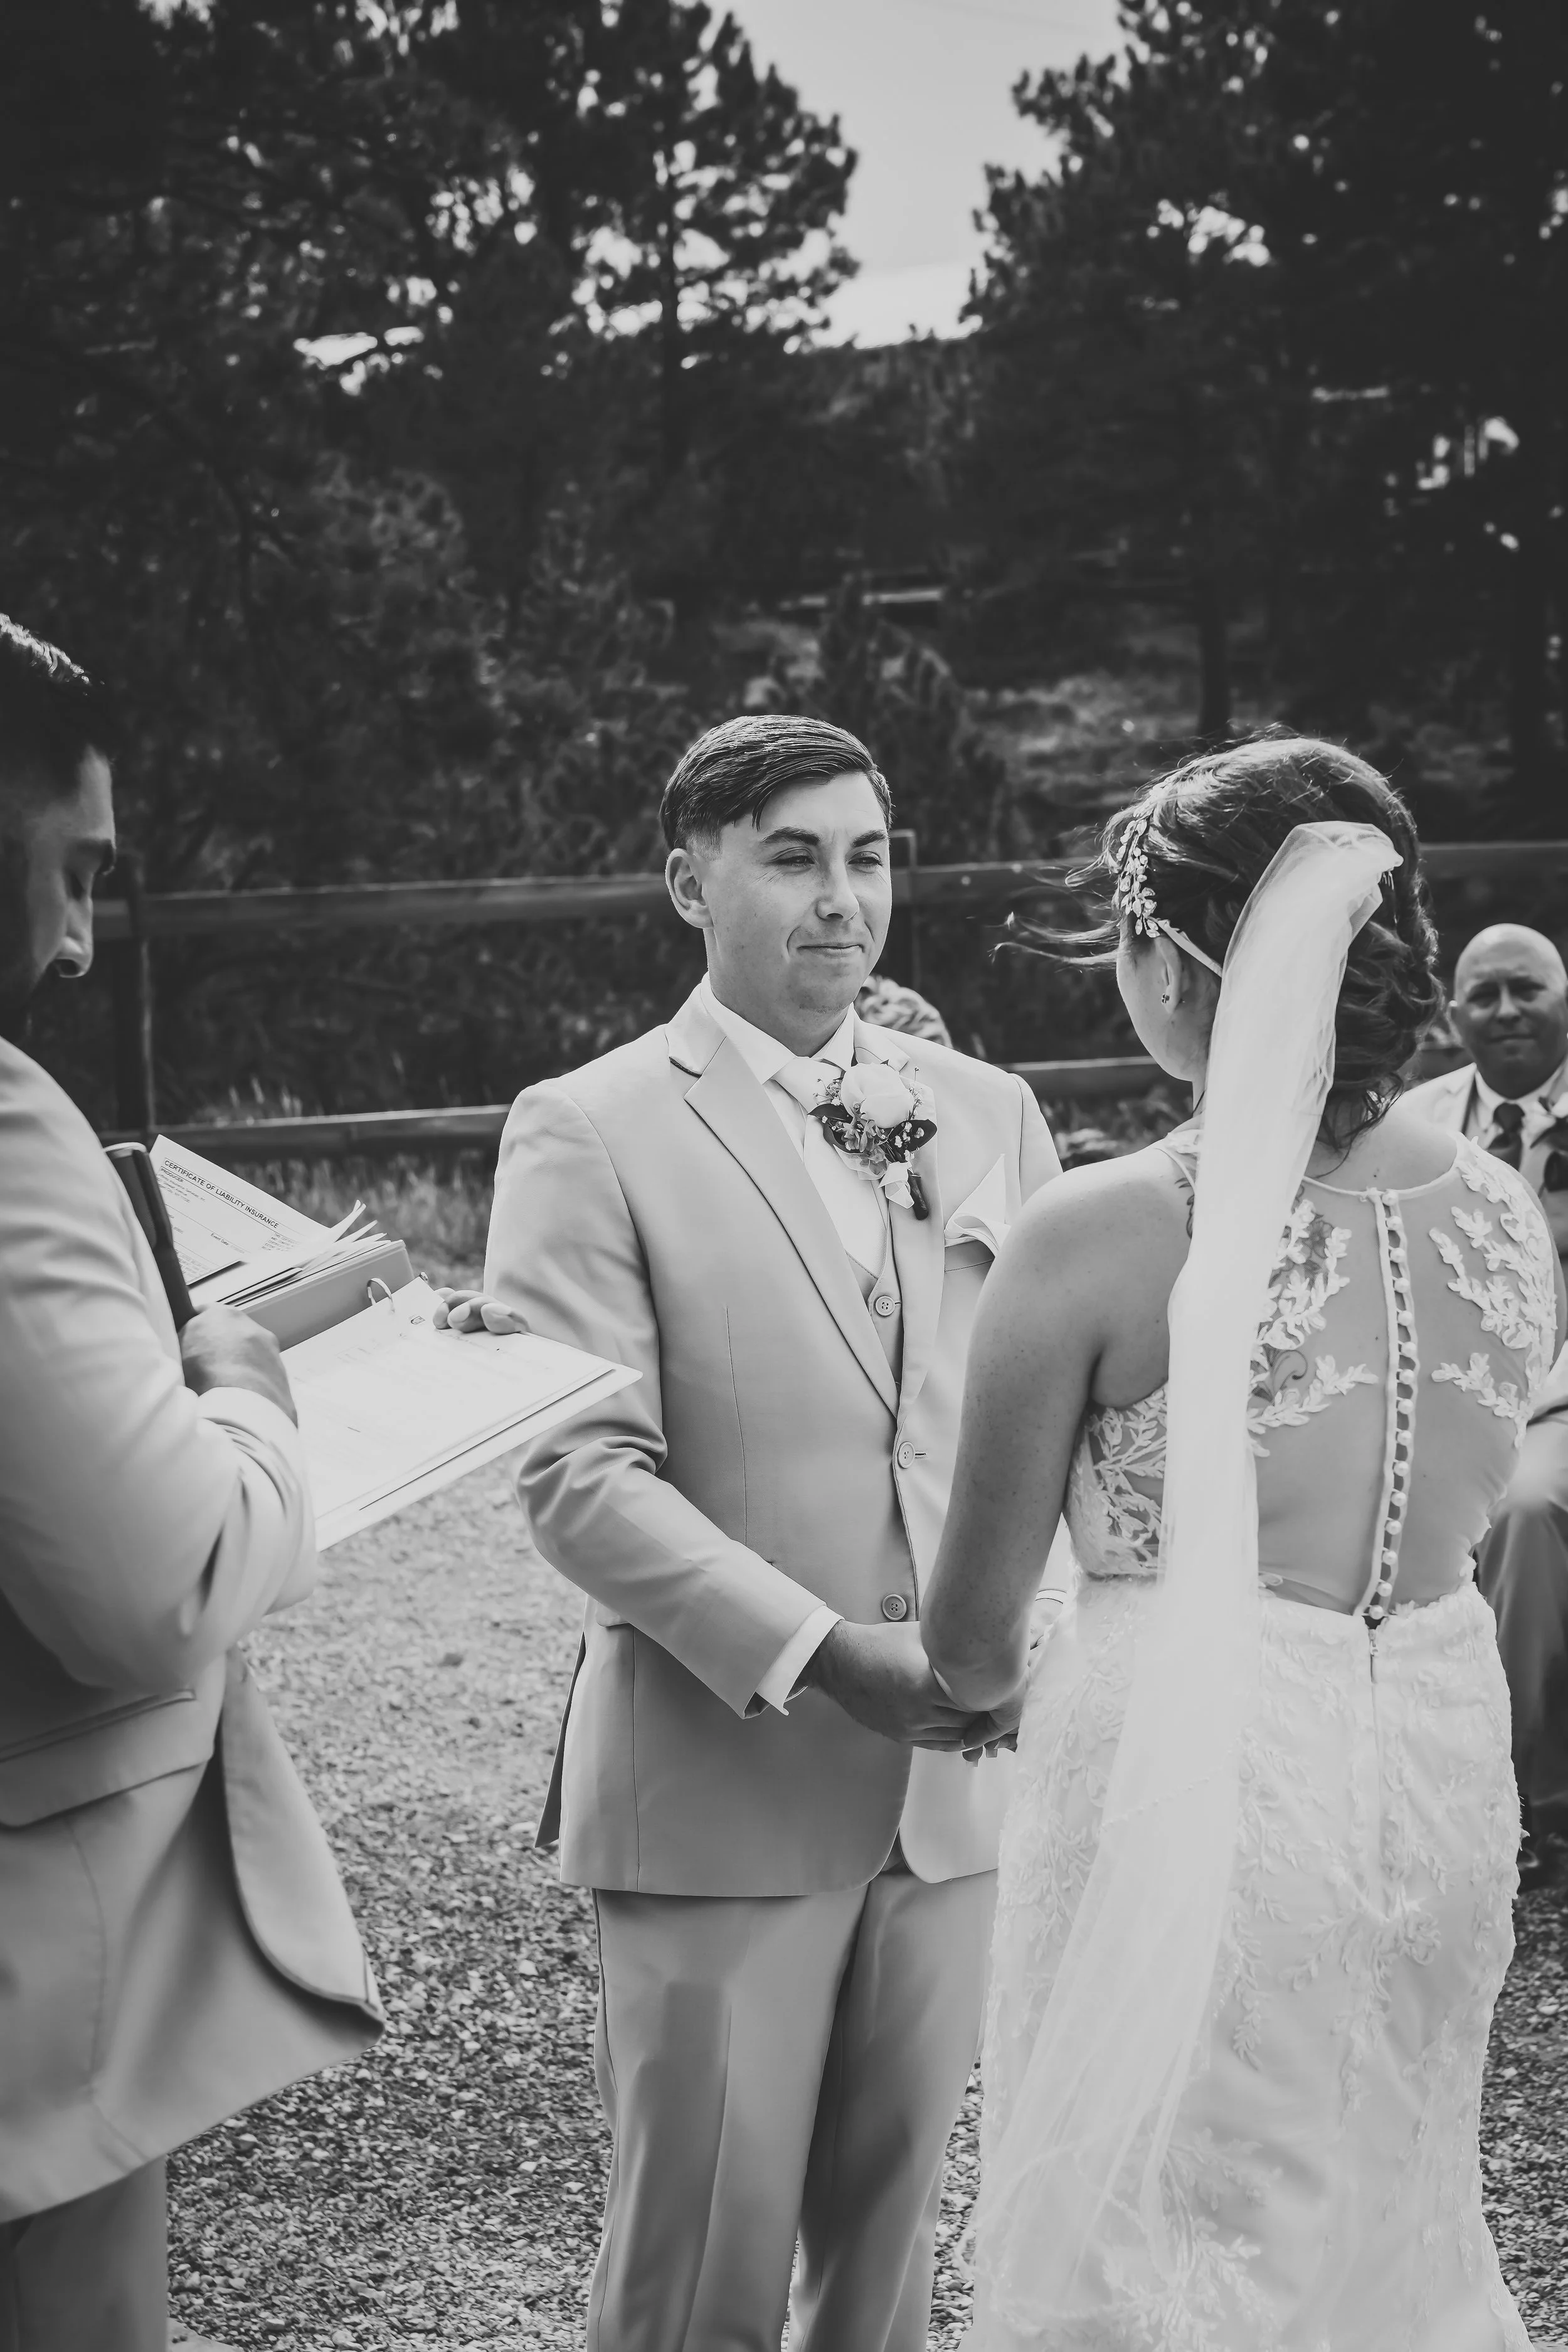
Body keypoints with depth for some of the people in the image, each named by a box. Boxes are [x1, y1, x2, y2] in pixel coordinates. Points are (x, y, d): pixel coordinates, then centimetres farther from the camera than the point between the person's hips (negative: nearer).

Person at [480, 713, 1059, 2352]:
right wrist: (822, 1653, -20)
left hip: (955, 1774, 5)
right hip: (719, 1785, -4)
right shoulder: (590, 1135, -6)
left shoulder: (988, 1113, 10)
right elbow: (578, 1472, -13)